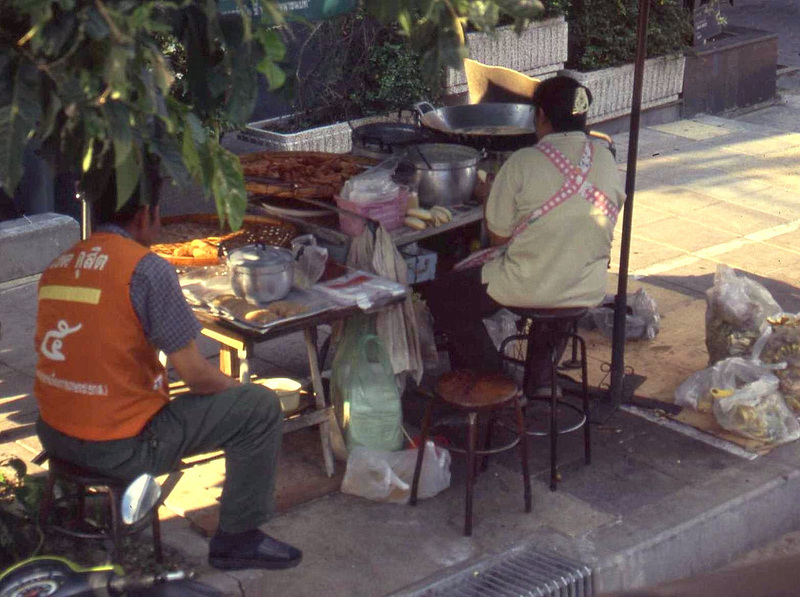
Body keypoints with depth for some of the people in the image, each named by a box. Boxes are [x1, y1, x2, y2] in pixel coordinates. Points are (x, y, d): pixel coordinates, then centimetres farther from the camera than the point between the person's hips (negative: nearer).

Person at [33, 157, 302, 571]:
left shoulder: (57, 266, 6)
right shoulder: (147, 269, -15)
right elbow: (196, 376, -13)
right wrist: (237, 389, 8)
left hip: (54, 436, 8)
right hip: (119, 449, -8)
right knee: (261, 407, 1)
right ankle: (238, 539, 13)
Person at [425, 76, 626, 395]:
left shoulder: (522, 163, -14)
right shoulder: (607, 160, 0)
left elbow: (498, 237, -9)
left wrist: (488, 194, 10)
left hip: (528, 288, -5)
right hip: (588, 291, 6)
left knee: (441, 296, 15)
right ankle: (542, 377, 34)